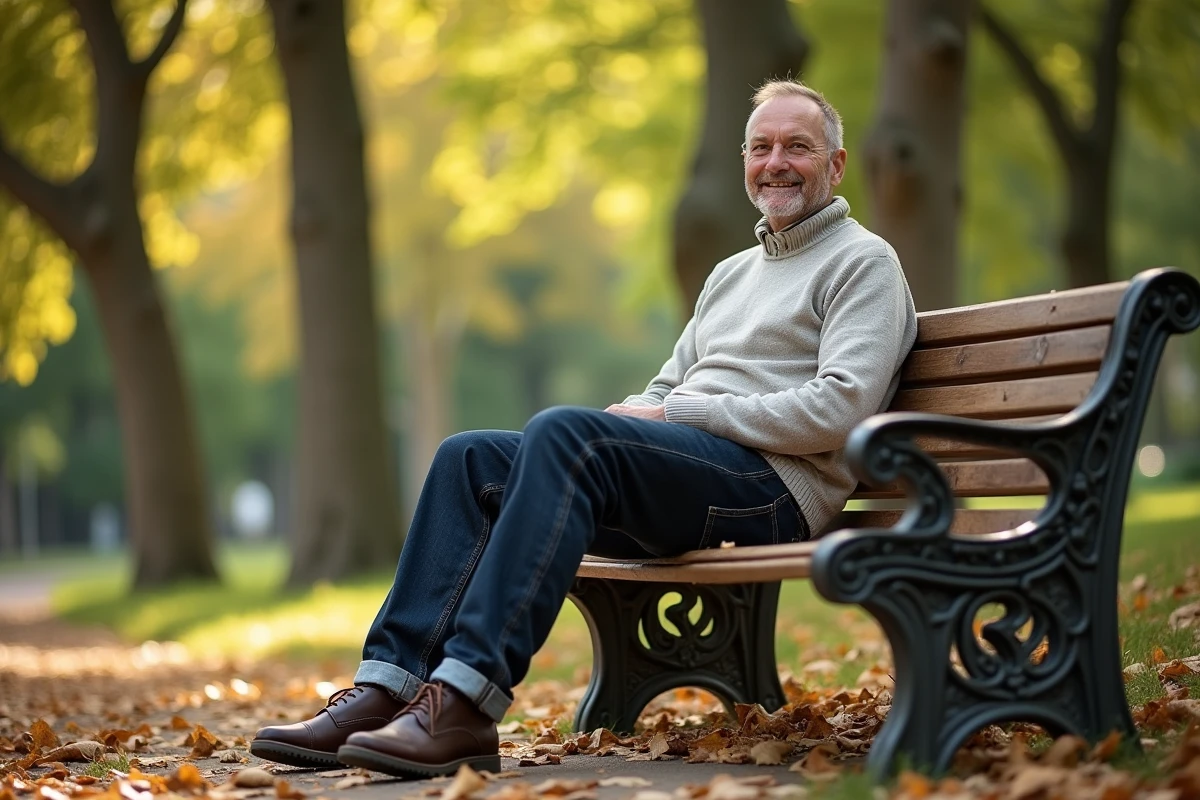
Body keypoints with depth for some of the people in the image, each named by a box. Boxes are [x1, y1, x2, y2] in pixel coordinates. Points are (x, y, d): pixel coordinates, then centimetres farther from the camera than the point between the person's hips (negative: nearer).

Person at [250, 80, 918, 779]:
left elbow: (838, 410, -12)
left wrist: (680, 414, -11)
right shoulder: (731, 274, 30)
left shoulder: (863, 262, 4)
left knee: (562, 432, -32)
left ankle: (463, 705, -40)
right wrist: (630, 416, 2)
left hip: (774, 487, -8)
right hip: (681, 483, 8)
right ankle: (386, 688, -21)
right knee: (470, 458, -10)